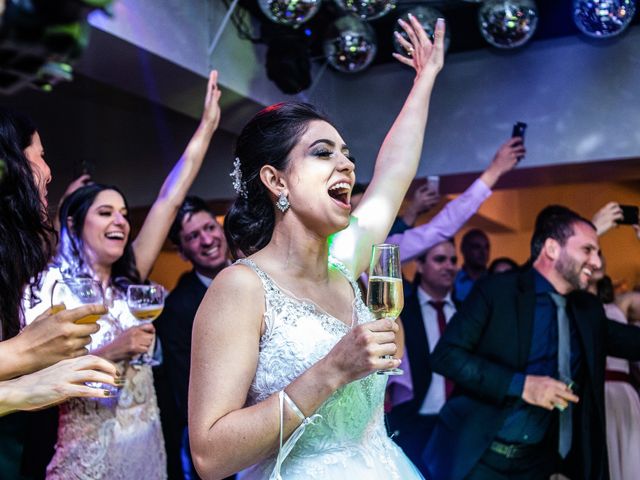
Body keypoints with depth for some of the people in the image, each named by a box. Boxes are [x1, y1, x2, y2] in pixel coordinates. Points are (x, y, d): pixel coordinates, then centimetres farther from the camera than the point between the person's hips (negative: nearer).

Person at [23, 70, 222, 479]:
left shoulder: (129, 281, 6)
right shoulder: (52, 285, -9)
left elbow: (170, 200, 2)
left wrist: (208, 124, 0)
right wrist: (109, 352, -23)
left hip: (146, 443, 6)